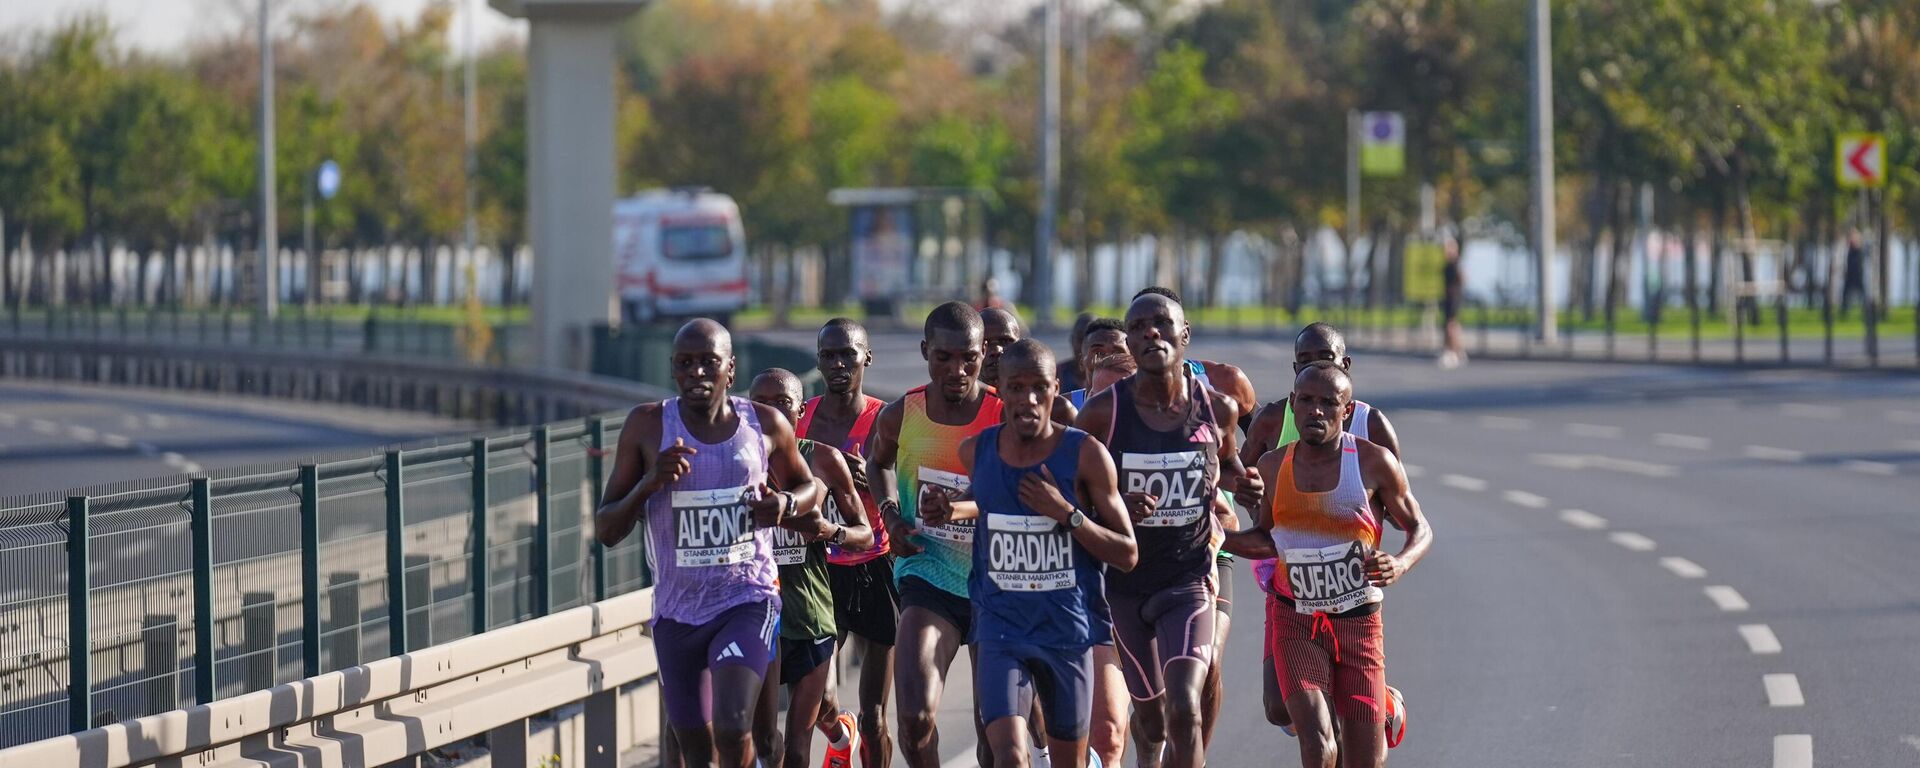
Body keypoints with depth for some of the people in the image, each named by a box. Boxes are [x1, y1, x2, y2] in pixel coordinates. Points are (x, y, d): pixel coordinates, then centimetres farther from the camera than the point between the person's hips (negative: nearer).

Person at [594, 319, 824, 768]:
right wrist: (648, 484, -19)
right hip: (677, 610, 2)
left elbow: (811, 488, 17)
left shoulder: (767, 426, -2)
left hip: (749, 601, -2)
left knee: (732, 728, -23)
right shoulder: (648, 427, -3)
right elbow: (606, 531, 0)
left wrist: (786, 504, -7)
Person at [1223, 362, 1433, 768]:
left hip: (1359, 624, -1)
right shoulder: (1274, 466, 2)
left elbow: (1420, 529, 3)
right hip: (1296, 623, 1)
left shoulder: (1373, 462, -6)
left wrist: (1400, 564, -19)